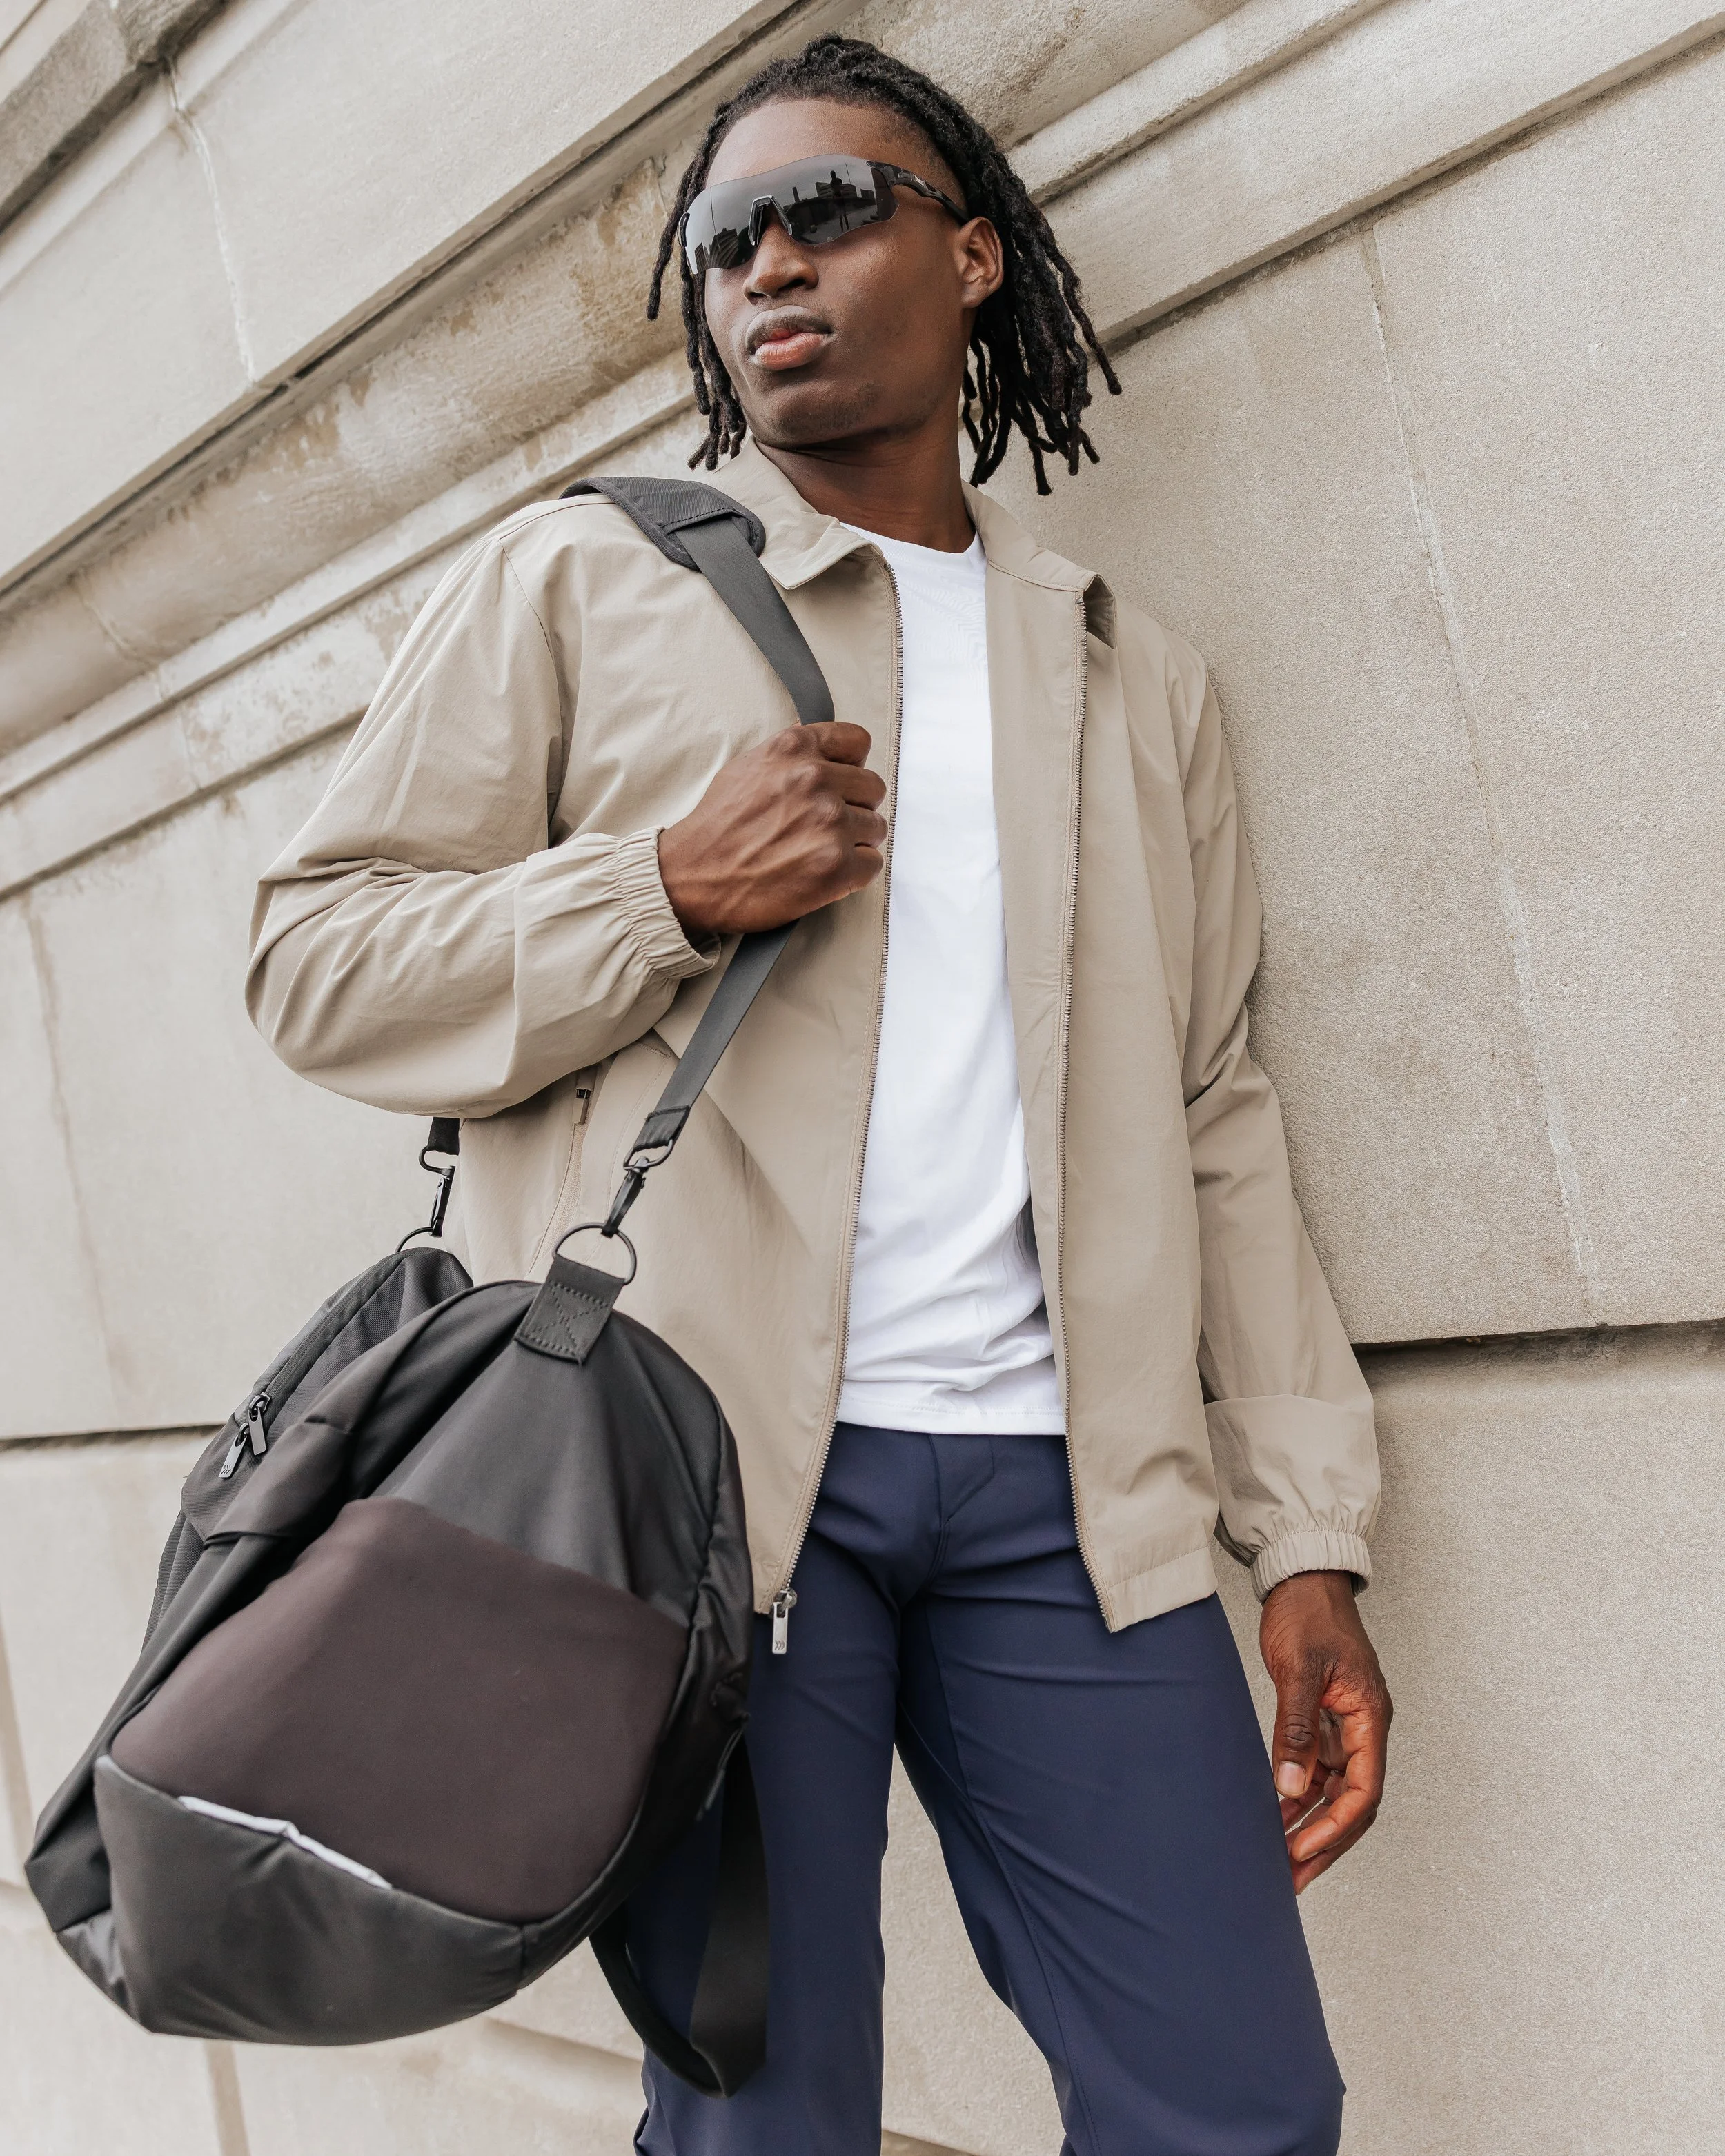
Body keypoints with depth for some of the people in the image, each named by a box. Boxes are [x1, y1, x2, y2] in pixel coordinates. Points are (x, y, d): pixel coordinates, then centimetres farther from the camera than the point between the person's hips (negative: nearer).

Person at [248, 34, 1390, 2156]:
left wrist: (1310, 1538, 9)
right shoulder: (574, 581, 9)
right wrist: (672, 889, -12)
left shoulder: (1134, 680, 18)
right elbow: (317, 961, 4)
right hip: (700, 1454, -2)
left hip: (1063, 1477, 3)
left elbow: (1213, 1119, 15)